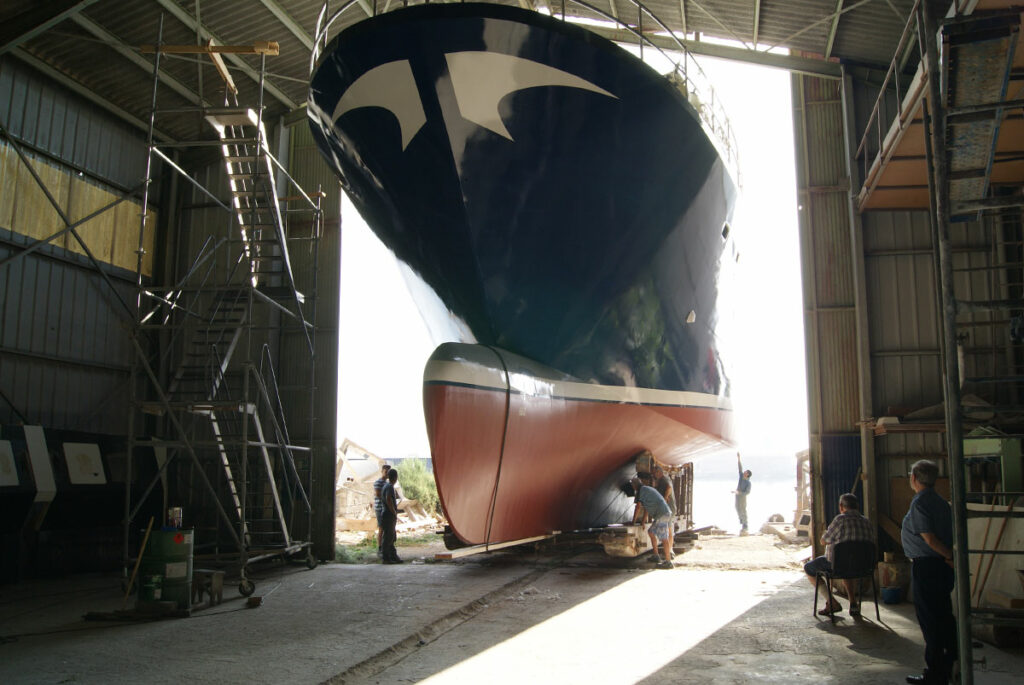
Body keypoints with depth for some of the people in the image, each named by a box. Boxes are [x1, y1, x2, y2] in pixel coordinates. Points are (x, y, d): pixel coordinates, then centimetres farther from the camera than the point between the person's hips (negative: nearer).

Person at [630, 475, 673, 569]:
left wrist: (634, 521, 4)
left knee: (664, 538, -10)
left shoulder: (641, 490, -2)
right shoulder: (648, 488, 26)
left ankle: (668, 562, -11)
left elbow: (638, 507, -5)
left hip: (661, 514, -10)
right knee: (651, 532, 18)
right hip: (667, 512, 10)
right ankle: (655, 555, 19)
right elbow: (645, 507, 32)